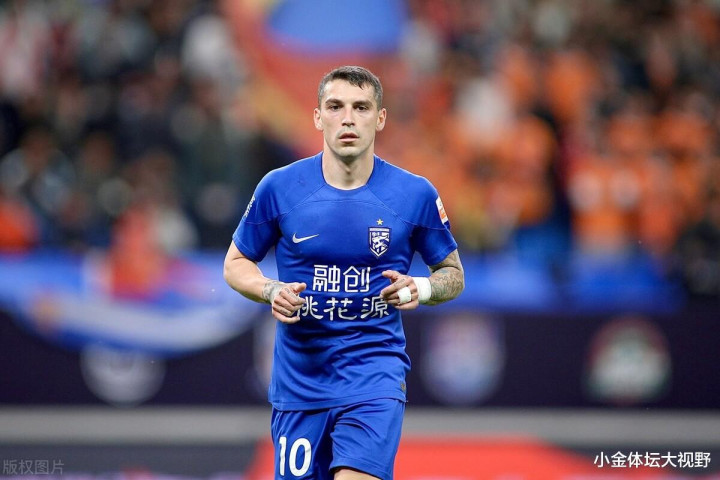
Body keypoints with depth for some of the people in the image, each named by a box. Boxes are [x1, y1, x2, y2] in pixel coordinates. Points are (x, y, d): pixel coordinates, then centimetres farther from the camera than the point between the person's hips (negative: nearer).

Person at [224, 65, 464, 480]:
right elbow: (236, 263, 10)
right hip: (299, 379, 2)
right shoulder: (279, 188, -3)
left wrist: (422, 289, -13)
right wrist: (271, 291, -11)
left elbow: (454, 274, 9)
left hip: (374, 372, -2)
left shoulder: (416, 194, -3)